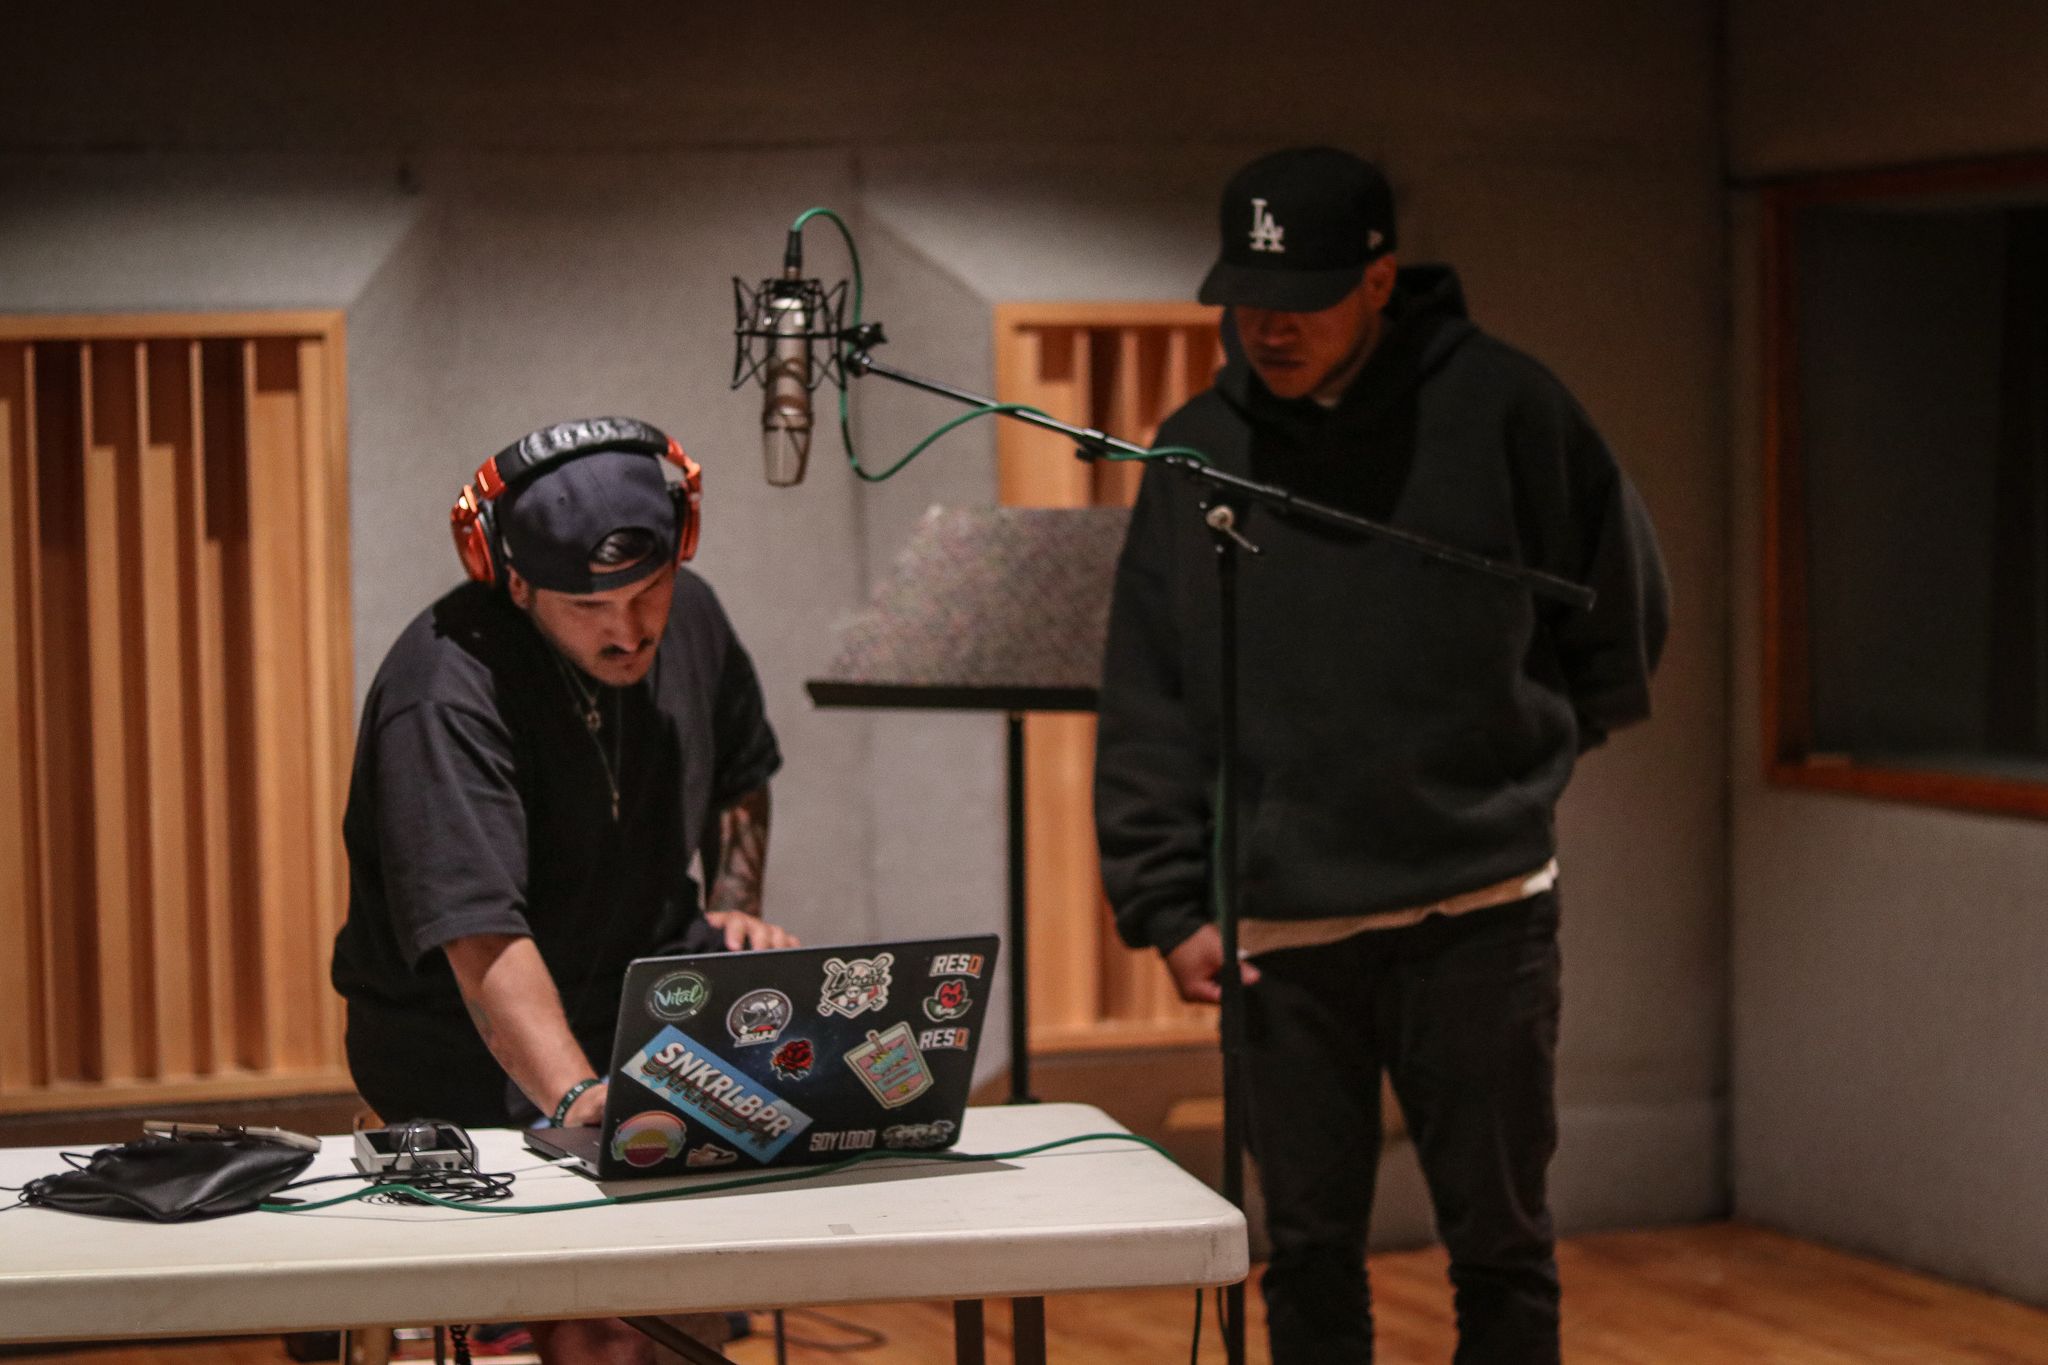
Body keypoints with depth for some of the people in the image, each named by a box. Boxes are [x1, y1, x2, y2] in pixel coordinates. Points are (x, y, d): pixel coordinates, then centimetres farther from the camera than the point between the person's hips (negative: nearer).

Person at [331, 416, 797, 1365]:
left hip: (647, 980, 7)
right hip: (471, 1037, -7)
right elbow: (483, 941, -37)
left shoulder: (689, 620, -1)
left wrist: (736, 907, 6)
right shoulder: (448, 698, -25)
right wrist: (577, 1098, -51)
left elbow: (740, 773, 22)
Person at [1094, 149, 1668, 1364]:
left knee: (1502, 1251, 4)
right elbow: (1146, 705, 6)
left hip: (1479, 918, -2)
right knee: (1310, 1259, 9)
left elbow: (1624, 603, 9)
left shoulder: (1501, 408, -3)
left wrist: (1523, 755, 7)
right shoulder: (1197, 451, 5)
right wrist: (1170, 905, 1)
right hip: (1282, 934, 2)